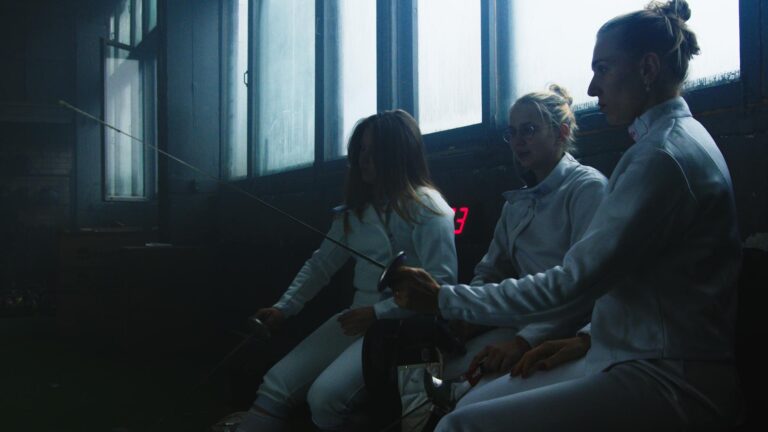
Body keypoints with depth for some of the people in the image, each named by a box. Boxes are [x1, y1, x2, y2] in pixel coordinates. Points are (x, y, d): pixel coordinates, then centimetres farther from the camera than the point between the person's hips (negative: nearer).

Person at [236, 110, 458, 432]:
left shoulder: (427, 207, -8)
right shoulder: (356, 209, 16)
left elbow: (442, 283, -15)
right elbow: (321, 264, 18)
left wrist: (379, 313, -18)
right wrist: (284, 308, 5)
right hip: (357, 317, 8)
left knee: (325, 395, -26)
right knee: (276, 384, -7)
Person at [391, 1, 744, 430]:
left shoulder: (663, 156, -17)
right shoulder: (681, 138, 15)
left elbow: (569, 285, -20)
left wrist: (442, 298, -14)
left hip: (671, 381, -10)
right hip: (657, 359, 10)